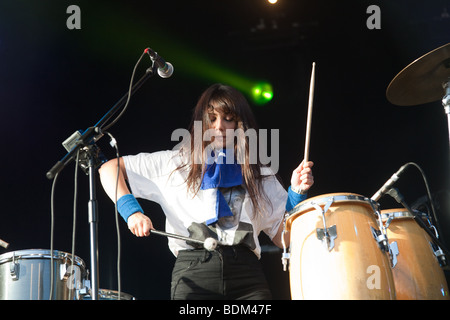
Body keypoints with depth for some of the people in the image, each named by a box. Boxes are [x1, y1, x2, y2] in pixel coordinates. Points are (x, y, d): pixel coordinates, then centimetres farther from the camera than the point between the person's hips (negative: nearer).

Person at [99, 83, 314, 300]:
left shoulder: (260, 177, 20)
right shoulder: (177, 162, 15)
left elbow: (282, 238, 15)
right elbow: (109, 169, 13)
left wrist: (296, 193, 2)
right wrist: (132, 212, -2)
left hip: (246, 271, 2)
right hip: (193, 270, -2)